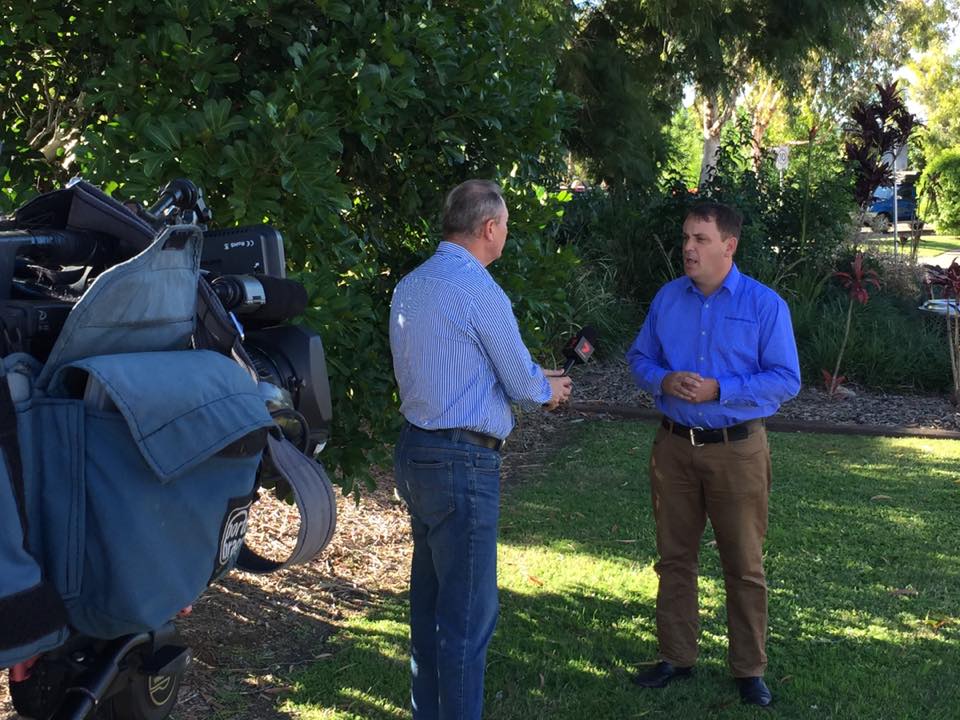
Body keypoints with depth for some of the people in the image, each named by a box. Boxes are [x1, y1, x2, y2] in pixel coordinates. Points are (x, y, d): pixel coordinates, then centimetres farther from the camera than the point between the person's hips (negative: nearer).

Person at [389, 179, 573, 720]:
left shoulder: (411, 285, 9)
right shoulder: (478, 289, -16)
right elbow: (524, 383, -10)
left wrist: (533, 383, 21)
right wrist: (550, 390, 13)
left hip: (415, 452, 9)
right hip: (463, 463, -9)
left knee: (429, 596, 18)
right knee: (469, 611, -1)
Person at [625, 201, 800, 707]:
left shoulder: (765, 305, -7)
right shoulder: (667, 299, 4)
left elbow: (786, 380, -10)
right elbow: (640, 358, 11)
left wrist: (719, 390, -20)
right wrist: (663, 381, -12)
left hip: (737, 450, -3)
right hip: (674, 446, 4)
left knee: (744, 565, 5)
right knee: (674, 557, 12)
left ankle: (749, 669, 19)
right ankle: (676, 656, 26)